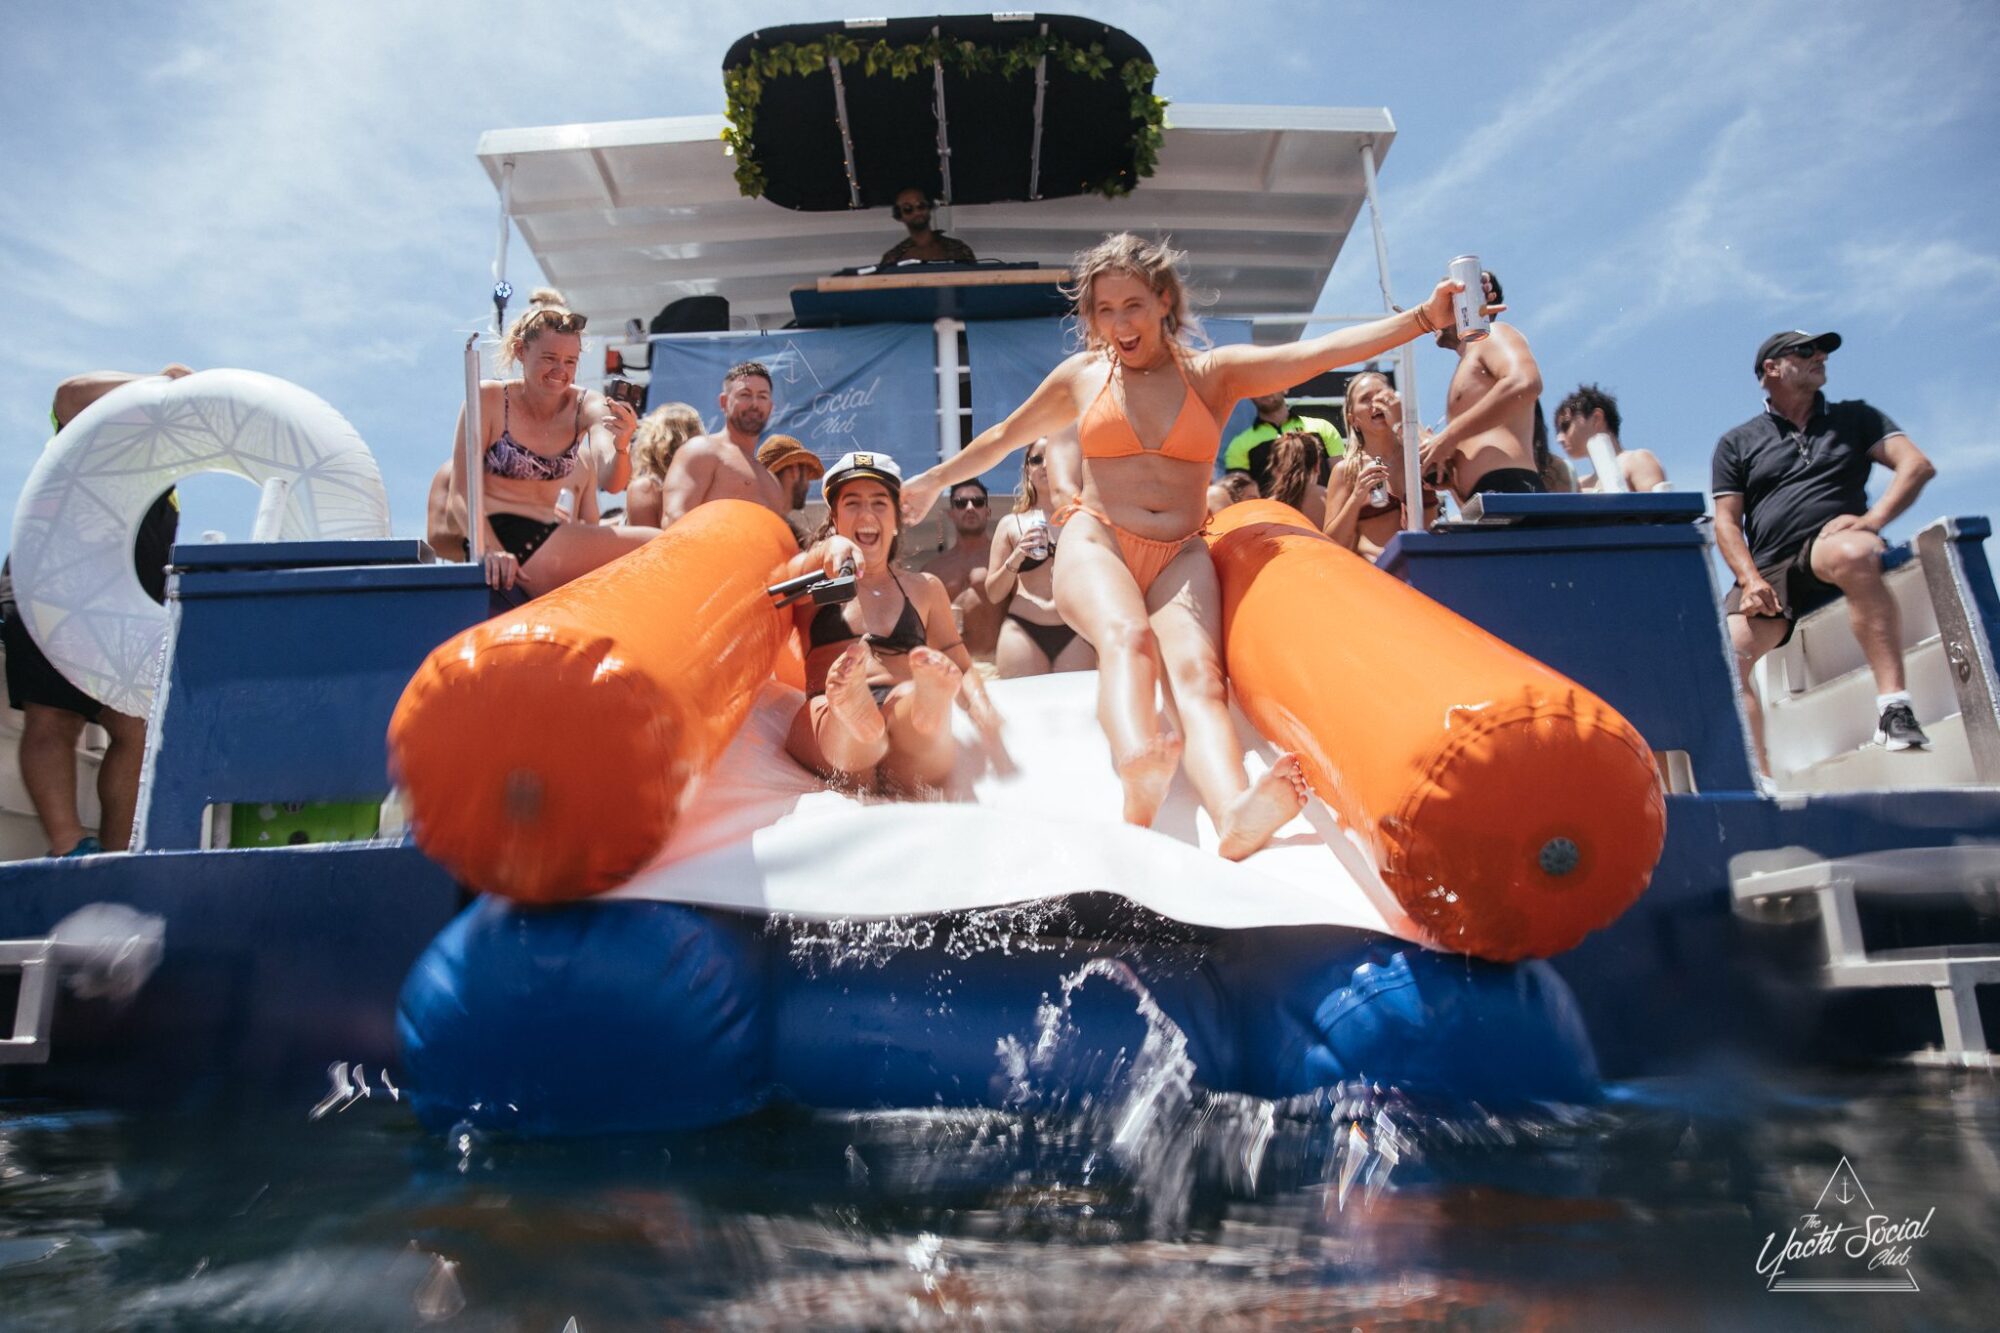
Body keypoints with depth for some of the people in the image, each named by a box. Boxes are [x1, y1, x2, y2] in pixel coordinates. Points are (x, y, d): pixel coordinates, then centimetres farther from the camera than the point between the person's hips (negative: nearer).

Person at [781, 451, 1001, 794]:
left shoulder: (924, 589, 30)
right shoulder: (814, 579, 23)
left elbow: (960, 663, 23)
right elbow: (796, 574, -2)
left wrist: (978, 703, -2)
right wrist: (829, 549, -28)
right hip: (830, 716, 0)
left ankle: (929, 710, -71)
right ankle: (855, 718, -72)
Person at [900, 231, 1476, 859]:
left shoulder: (1215, 372, 12)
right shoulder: (1081, 377, 15)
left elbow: (1320, 351, 1)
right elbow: (1002, 438, 29)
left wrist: (1424, 317, -9)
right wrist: (933, 480, 38)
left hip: (1181, 555, 1)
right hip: (1097, 542, 0)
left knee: (1198, 672, -29)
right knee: (1127, 635, -35)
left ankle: (1235, 813, -56)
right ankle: (1138, 775, -64)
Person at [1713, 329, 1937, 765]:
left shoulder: (1854, 417, 21)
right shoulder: (1737, 444, 18)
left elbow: (1917, 465, 7)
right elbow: (1727, 522, 9)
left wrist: (1873, 519, -11)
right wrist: (1750, 580, -9)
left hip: (1831, 545, -1)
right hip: (1768, 573, 1)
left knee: (1853, 552, -39)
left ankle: (1893, 705, -41)